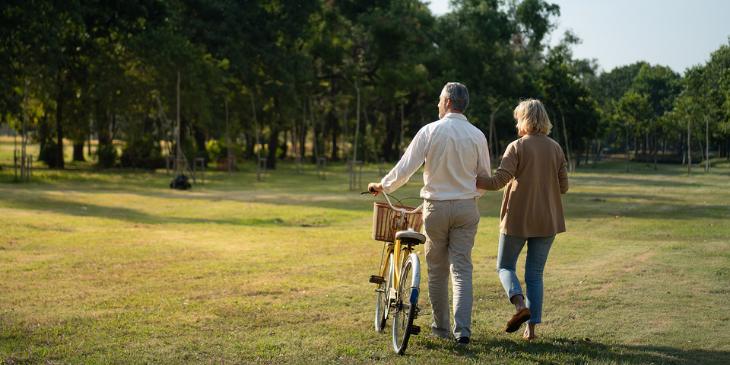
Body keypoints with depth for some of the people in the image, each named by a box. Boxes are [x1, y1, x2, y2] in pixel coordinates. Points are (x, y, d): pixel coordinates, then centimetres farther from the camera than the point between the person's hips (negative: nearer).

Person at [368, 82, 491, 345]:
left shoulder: (430, 131, -8)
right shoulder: (477, 135, 0)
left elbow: (404, 169, -9)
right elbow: (485, 177, 8)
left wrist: (383, 186, 8)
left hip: (436, 207, -1)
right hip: (466, 208, 2)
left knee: (437, 270, 11)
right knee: (462, 269, 3)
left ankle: (441, 327, 19)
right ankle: (462, 329, -7)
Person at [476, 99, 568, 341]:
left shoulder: (517, 147, -10)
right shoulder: (555, 148, 4)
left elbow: (497, 181, -17)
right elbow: (563, 186, 7)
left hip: (517, 219, -4)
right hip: (547, 221, 4)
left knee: (505, 266, 12)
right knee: (535, 273, 11)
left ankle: (520, 304, -15)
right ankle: (531, 327, 6)